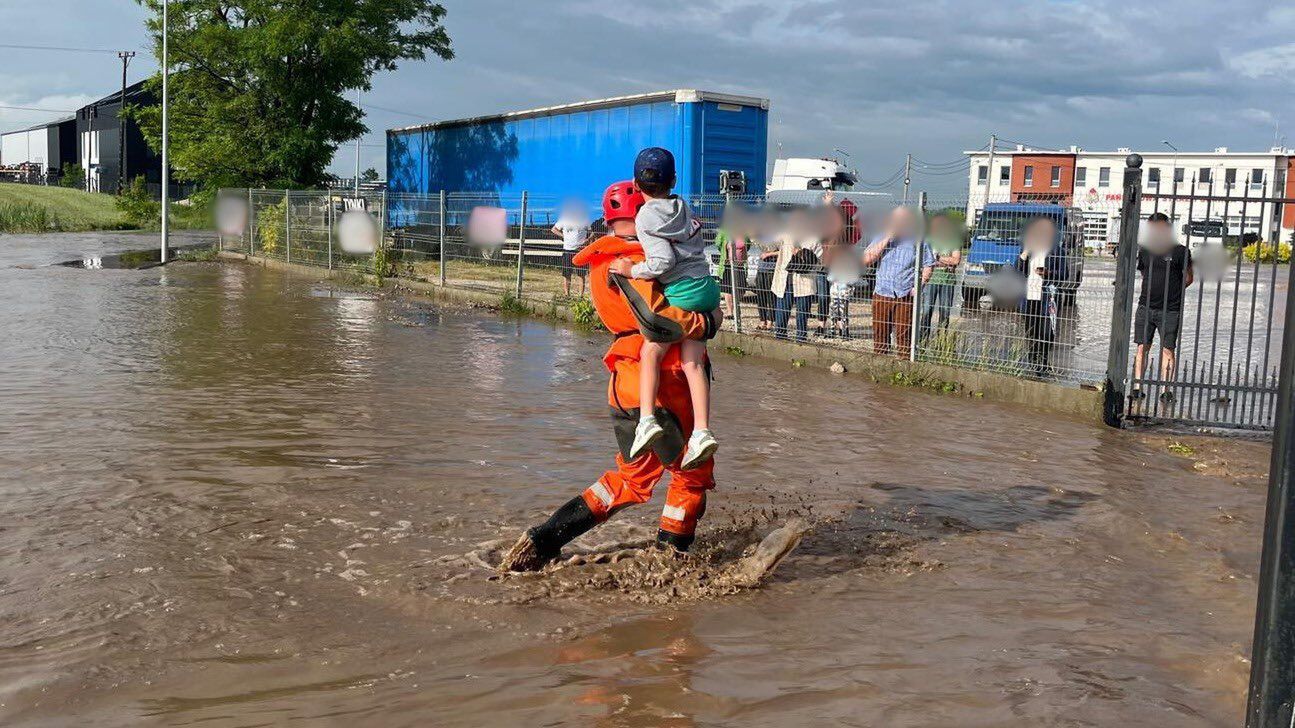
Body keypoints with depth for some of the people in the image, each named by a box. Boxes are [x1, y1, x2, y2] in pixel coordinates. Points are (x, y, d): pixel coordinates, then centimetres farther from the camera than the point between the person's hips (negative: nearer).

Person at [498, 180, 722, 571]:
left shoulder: (604, 261, 16)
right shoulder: (627, 261, -15)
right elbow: (657, 322, -25)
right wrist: (706, 323, -12)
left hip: (625, 386, 9)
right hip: (656, 387, -9)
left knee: (630, 480, 20)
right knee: (693, 475, 9)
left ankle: (540, 541, 17)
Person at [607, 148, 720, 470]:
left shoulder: (645, 218, -7)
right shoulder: (683, 206, 13)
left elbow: (663, 263, -16)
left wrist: (632, 270, -4)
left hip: (683, 292, -6)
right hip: (708, 287, 7)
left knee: (651, 351, -1)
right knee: (693, 362, 3)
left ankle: (647, 419, -19)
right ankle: (702, 432, -7)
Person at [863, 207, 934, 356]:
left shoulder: (917, 241, 4)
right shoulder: (880, 239, 10)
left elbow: (928, 265, 6)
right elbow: (866, 260, -3)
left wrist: (918, 286, -8)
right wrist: (887, 239, -7)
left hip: (905, 297, -2)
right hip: (882, 295, 3)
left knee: (904, 336, -2)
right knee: (880, 336, 8)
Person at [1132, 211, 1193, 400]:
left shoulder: (1180, 251, -3)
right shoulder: (1144, 250, 10)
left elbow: (1188, 278, 4)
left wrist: (1172, 291, 0)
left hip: (1170, 310, -4)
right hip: (1145, 307, 4)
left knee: (1167, 350, -1)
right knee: (1142, 347, 3)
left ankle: (1166, 390, 2)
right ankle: (1137, 388, 7)